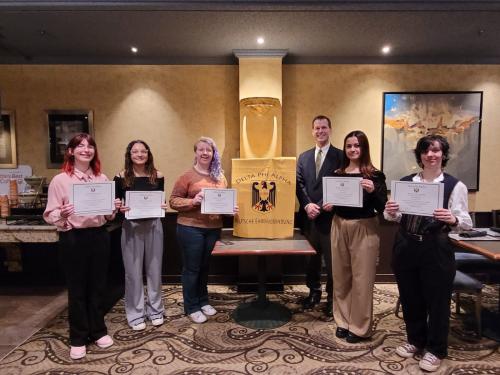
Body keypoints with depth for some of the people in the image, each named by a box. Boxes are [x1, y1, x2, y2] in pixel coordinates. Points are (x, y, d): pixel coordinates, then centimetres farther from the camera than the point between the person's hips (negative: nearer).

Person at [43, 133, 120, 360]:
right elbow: (49, 215, -5)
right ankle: (78, 339, 26)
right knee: (77, 289, 9)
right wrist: (62, 215, -26)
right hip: (73, 238, -3)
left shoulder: (102, 179, 6)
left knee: (97, 286, 14)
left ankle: (98, 331, 32)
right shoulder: (60, 180, -5)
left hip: (99, 236, 3)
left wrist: (114, 209, -8)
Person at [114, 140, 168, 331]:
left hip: (154, 225, 2)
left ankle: (155, 310, 28)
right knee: (133, 271, 6)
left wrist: (163, 206, -11)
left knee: (154, 269, 11)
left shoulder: (157, 176, 2)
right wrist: (119, 208, -19)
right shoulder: (121, 177, -3)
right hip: (131, 227, -1)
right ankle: (135, 314, 22)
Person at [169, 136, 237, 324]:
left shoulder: (220, 176, 7)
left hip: (214, 228, 5)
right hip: (191, 228, -5)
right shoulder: (188, 176, -8)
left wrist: (231, 208, -5)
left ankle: (203, 301, 37)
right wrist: (192, 201, -24)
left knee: (205, 267, 19)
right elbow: (173, 200, -9)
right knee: (192, 268, 8)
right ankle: (191, 307, 24)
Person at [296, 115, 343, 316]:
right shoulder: (303, 157, 12)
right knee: (311, 257, 14)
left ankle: (333, 297, 21)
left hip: (330, 216, -4)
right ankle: (314, 292, 31)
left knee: (332, 259, 5)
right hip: (308, 216, 4)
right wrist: (307, 205, -11)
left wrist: (321, 207, -15)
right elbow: (299, 184, 5)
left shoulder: (340, 156, -2)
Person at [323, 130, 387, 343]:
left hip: (364, 229, -4)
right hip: (339, 227, 5)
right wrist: (327, 206, -5)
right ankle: (343, 321, 30)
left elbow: (382, 208, -8)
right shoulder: (337, 174, 7)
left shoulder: (374, 175, -5)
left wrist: (373, 191, -24)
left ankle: (359, 327, 21)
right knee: (340, 276, 13)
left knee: (361, 279, 5)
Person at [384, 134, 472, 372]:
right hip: (405, 247, 4)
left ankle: (435, 350, 32)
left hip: (436, 250, -3)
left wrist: (453, 220, -27)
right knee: (410, 298, 16)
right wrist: (390, 213, -11)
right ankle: (415, 341, 39)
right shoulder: (405, 182, 6)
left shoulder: (455, 186, -4)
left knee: (437, 300, 10)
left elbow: (467, 222, -6)